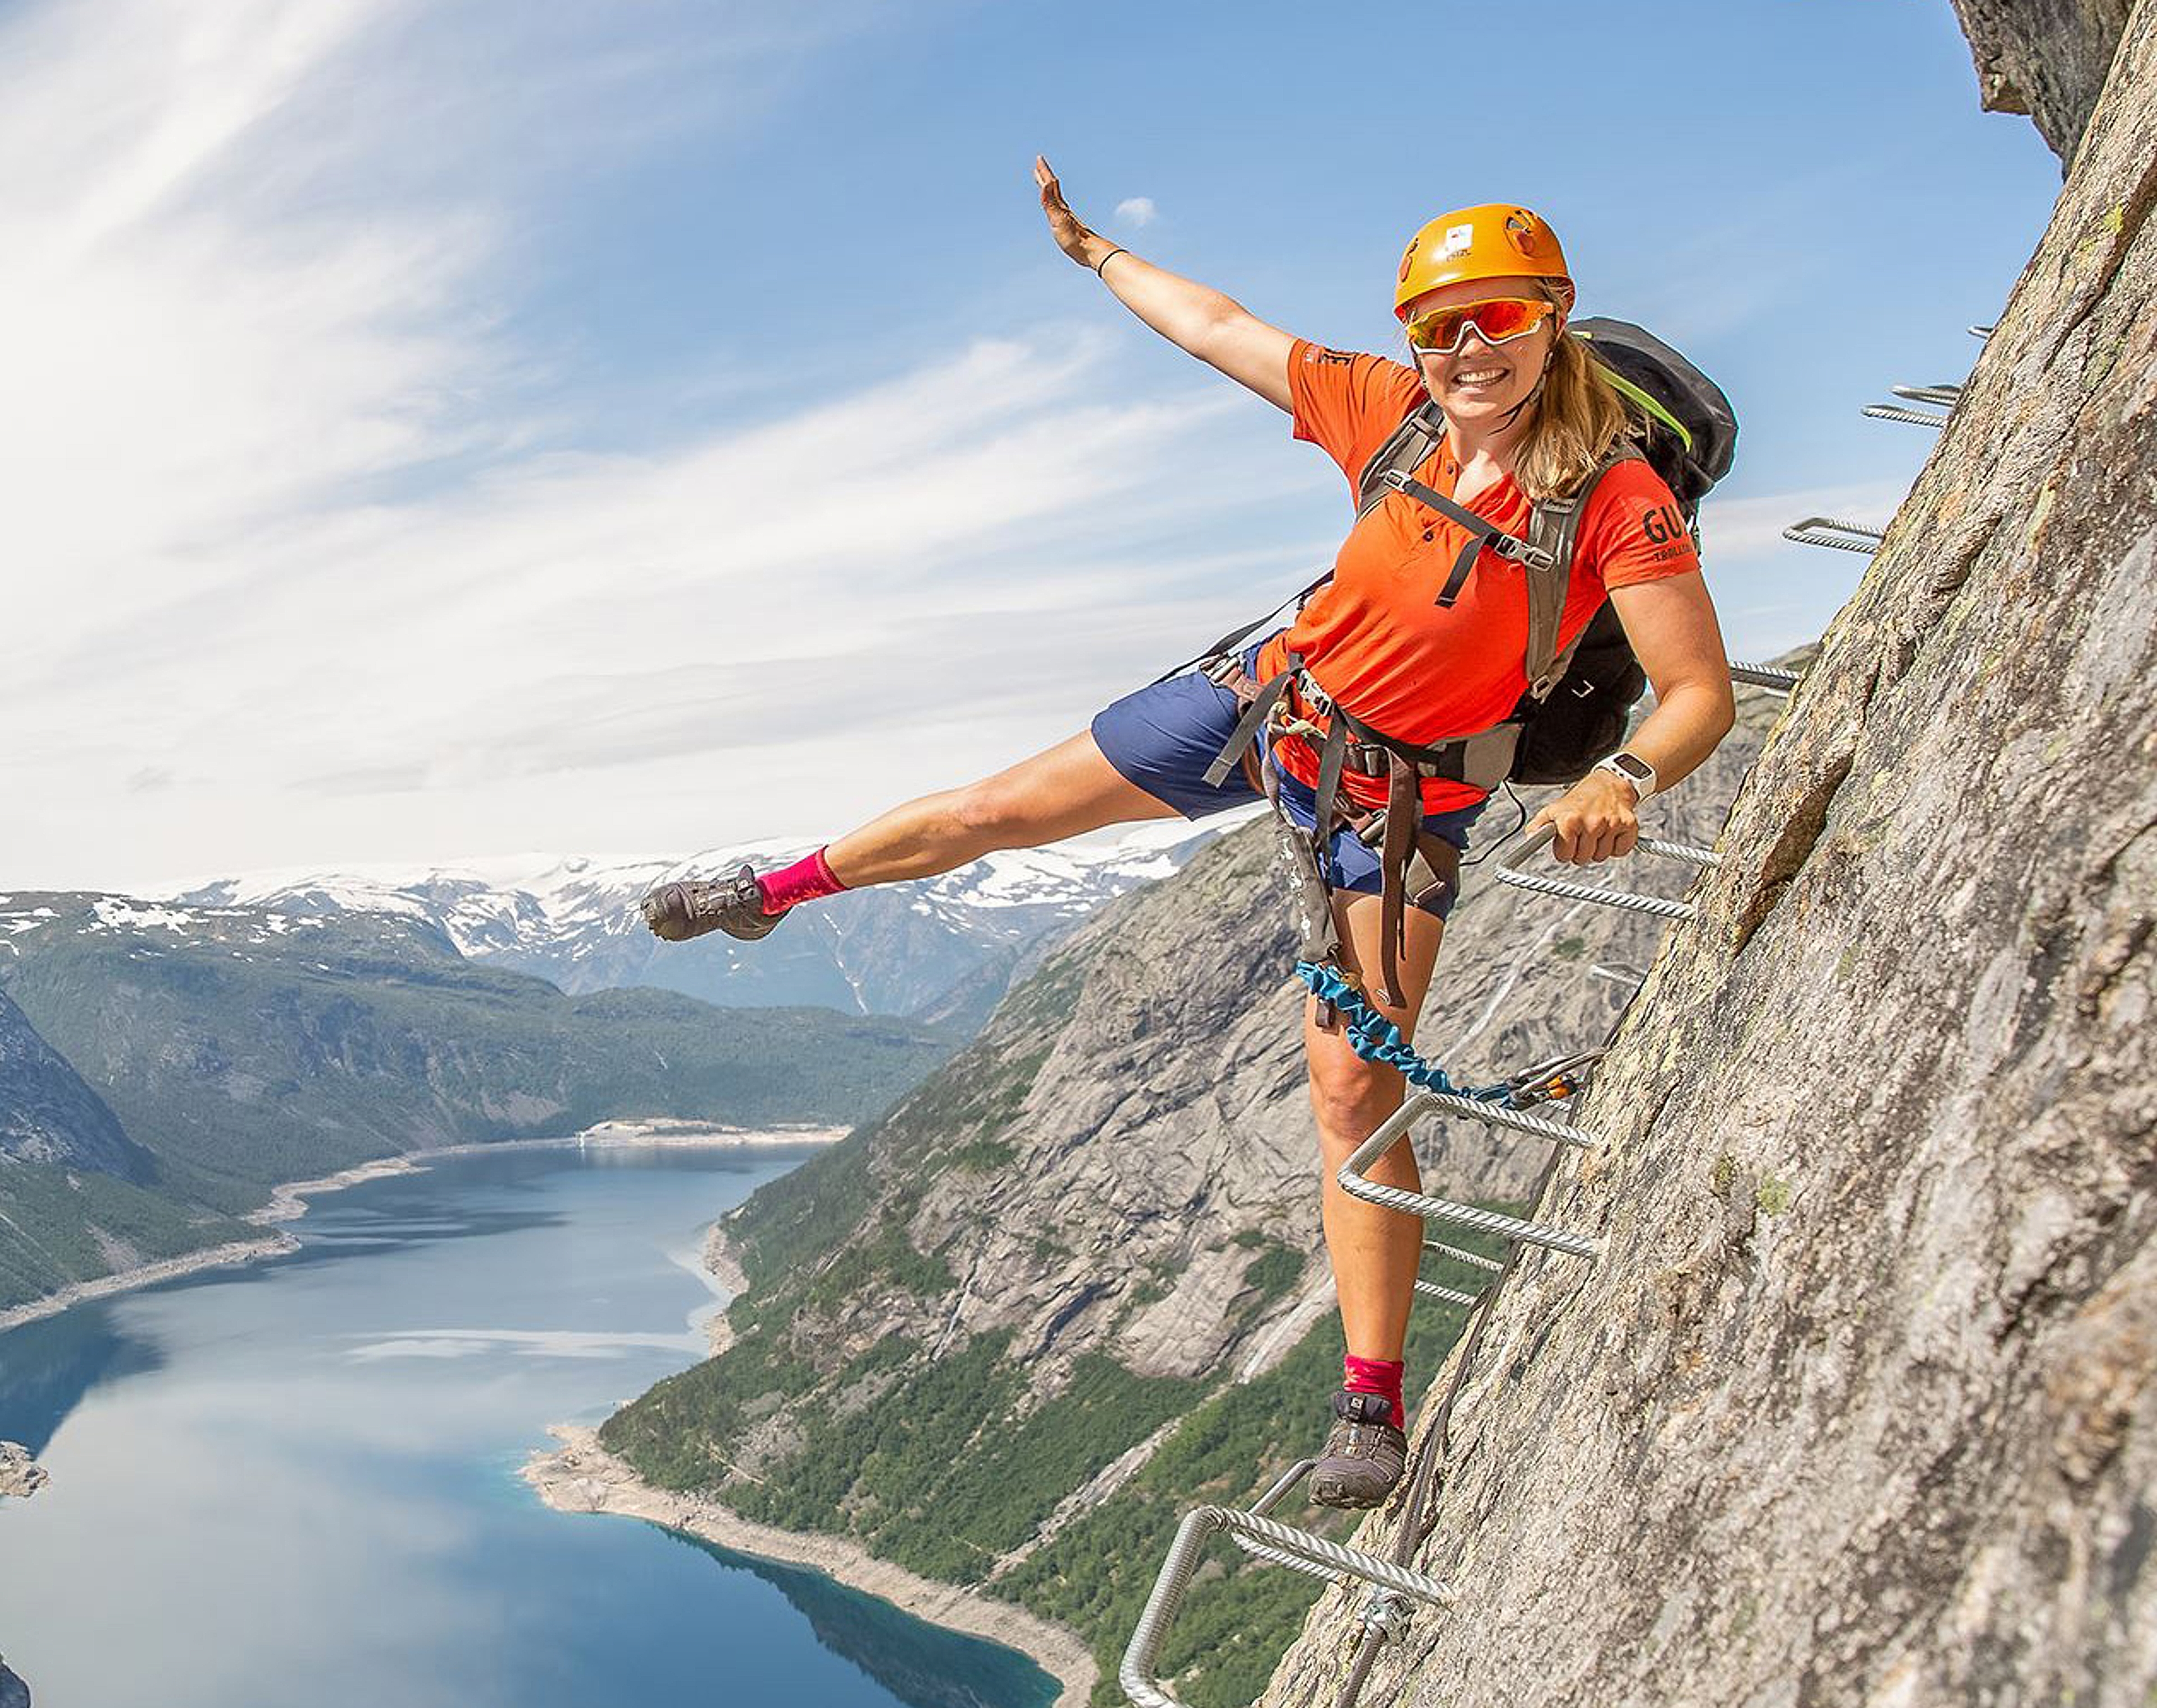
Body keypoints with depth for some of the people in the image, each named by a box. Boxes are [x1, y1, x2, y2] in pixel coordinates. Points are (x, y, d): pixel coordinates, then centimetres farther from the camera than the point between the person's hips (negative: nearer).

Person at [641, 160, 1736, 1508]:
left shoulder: (1619, 500, -24)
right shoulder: (1391, 410, -11)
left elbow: (1703, 697, -25)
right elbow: (1221, 330, 2)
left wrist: (1624, 782, -45)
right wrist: (1092, 251, 13)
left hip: (1397, 802, -4)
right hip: (1269, 700, 4)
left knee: (1354, 1093, -7)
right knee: (996, 809, 9)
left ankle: (1374, 1407, 7)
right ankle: (775, 893, 36)